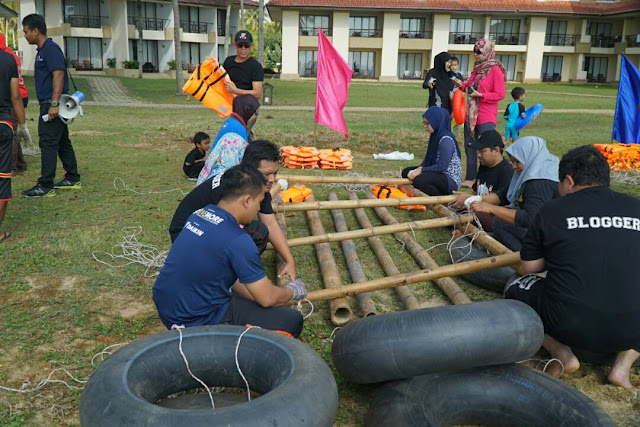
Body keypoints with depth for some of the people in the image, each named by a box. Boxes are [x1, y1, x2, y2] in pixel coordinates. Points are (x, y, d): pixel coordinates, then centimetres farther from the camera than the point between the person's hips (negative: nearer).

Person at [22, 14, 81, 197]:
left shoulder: (51, 49, -12)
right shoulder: (42, 50, 19)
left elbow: (58, 75, -21)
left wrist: (54, 104, -26)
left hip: (52, 105, -10)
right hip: (50, 104, 10)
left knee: (48, 144, -8)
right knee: (62, 142, 13)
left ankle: (45, 186, -5)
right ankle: (72, 178, 20)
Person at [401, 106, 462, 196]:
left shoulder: (446, 140, -20)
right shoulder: (435, 136, 8)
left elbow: (442, 167, -24)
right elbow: (427, 159, 11)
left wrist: (421, 170, -18)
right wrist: (419, 169, -8)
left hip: (450, 179, -10)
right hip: (439, 174, 10)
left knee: (419, 180, -33)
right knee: (406, 172, 12)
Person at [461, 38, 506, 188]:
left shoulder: (495, 70, -10)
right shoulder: (477, 68, 12)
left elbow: (500, 94, -12)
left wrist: (480, 95, -19)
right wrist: (463, 85, 4)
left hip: (486, 118, -8)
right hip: (471, 115, 8)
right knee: (469, 146, 10)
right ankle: (470, 178, 18)